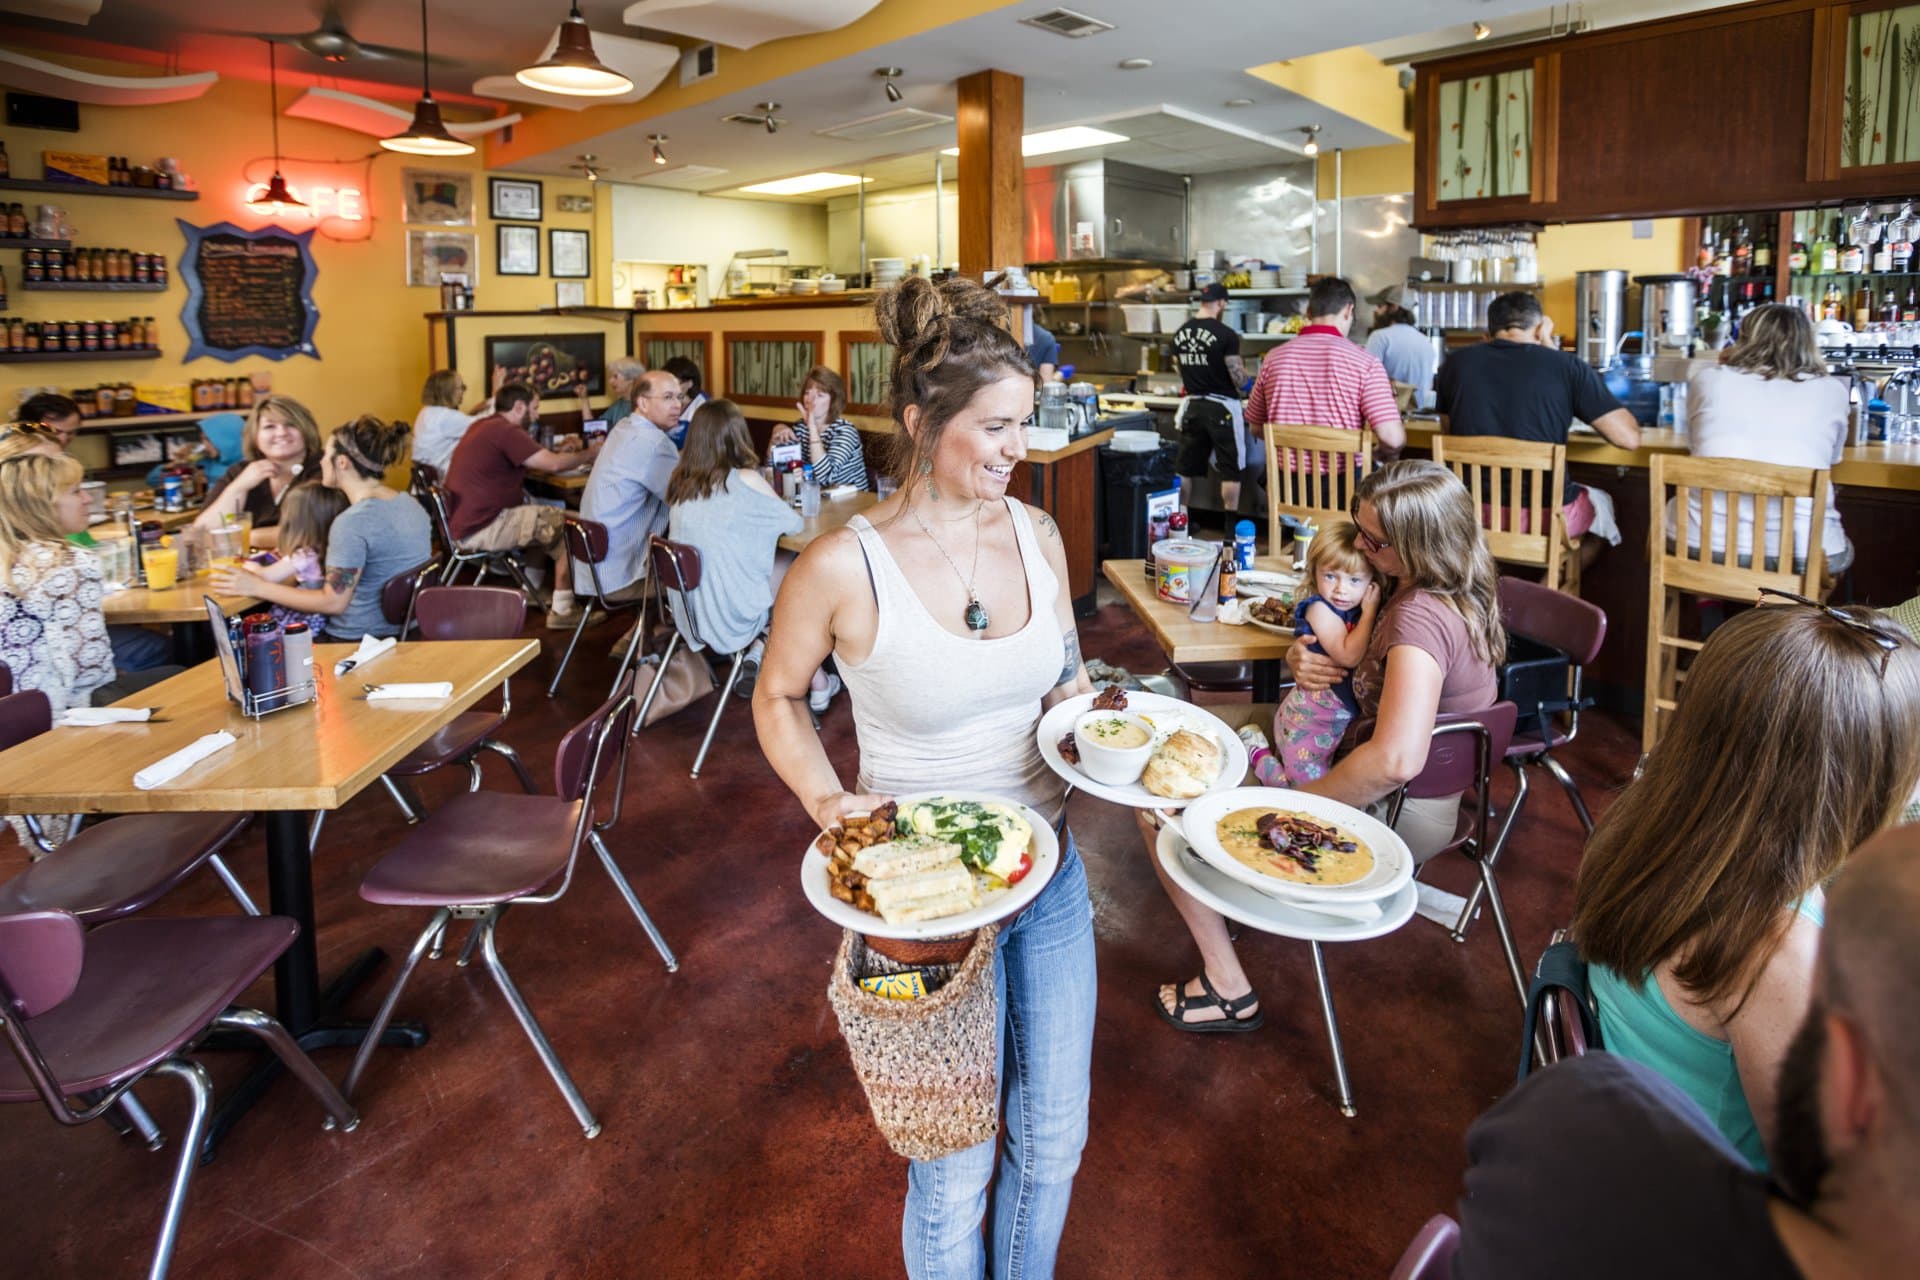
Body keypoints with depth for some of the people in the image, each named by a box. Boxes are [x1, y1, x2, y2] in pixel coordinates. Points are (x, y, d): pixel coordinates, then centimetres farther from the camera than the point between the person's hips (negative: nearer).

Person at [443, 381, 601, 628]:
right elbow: (553, 464, -18)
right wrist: (589, 454, -2)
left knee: (547, 513, 19)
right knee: (566, 525, -6)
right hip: (478, 531, -10)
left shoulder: (484, 426, 15)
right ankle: (562, 610, -3)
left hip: (464, 522, 10)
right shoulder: (505, 431, -16)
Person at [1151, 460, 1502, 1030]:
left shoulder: (1422, 616, -28)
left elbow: (1396, 760, -41)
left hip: (1395, 817, -10)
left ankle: (1228, 987, -2)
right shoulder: (1450, 592, 2)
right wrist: (1300, 656, -8)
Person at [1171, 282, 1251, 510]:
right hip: (1221, 407, -6)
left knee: (1185, 468, 12)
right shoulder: (1226, 335, -15)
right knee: (1232, 470, 2)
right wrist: (1242, 370, 8)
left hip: (1192, 405, 6)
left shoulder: (1179, 333, 4)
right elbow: (1239, 380, -14)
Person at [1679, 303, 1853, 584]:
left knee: (1673, 510, 34)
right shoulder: (1831, 390, 7)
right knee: (1842, 549, 35)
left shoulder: (1708, 378, 6)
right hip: (1798, 554, 1)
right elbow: (1832, 456, 23)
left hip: (1704, 542, -1)